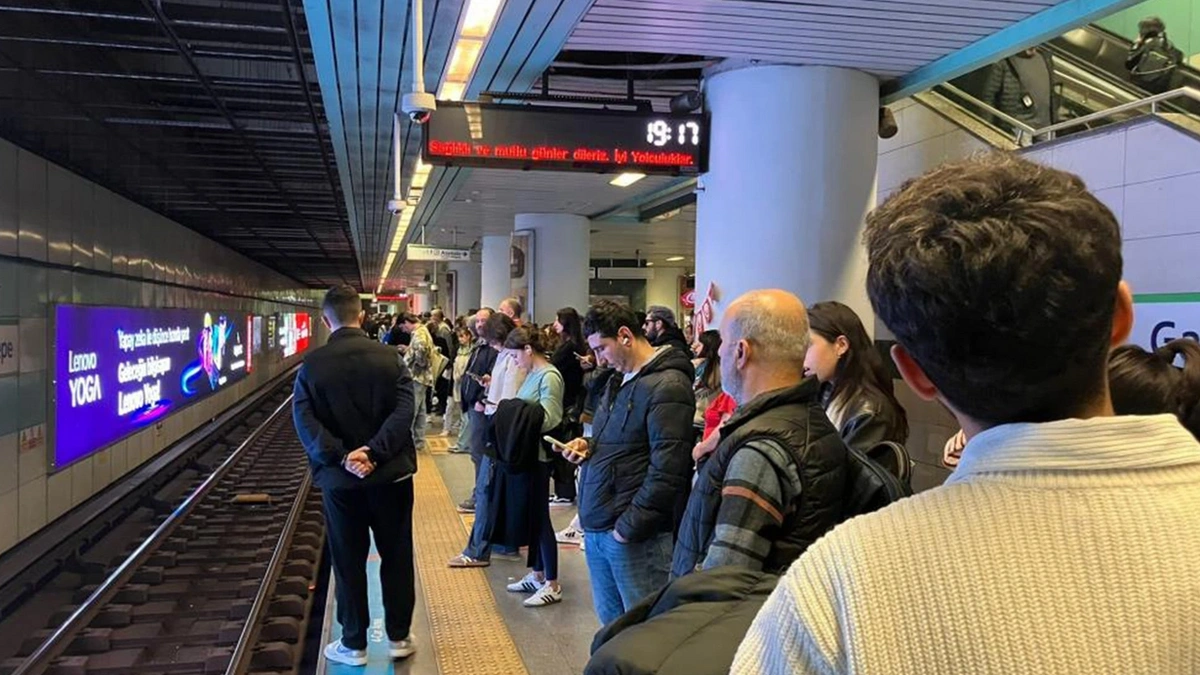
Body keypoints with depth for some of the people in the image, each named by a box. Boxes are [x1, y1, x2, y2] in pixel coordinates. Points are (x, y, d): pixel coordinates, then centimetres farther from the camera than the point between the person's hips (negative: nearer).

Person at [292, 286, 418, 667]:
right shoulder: (389, 357, -3)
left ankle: (354, 644, 21)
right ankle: (398, 637, 22)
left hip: (340, 479, 0)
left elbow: (304, 422, -12)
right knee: (396, 557, 13)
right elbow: (403, 411, -14)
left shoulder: (311, 365, -3)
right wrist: (374, 451, -18)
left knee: (349, 562, 11)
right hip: (390, 473, 0)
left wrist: (340, 457, -17)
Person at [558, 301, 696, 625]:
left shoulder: (667, 386, -16)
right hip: (597, 527, 9)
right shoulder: (621, 382, 15)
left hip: (634, 534, -9)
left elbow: (667, 471, -21)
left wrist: (629, 527, -18)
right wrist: (588, 446, 5)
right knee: (611, 622, 19)